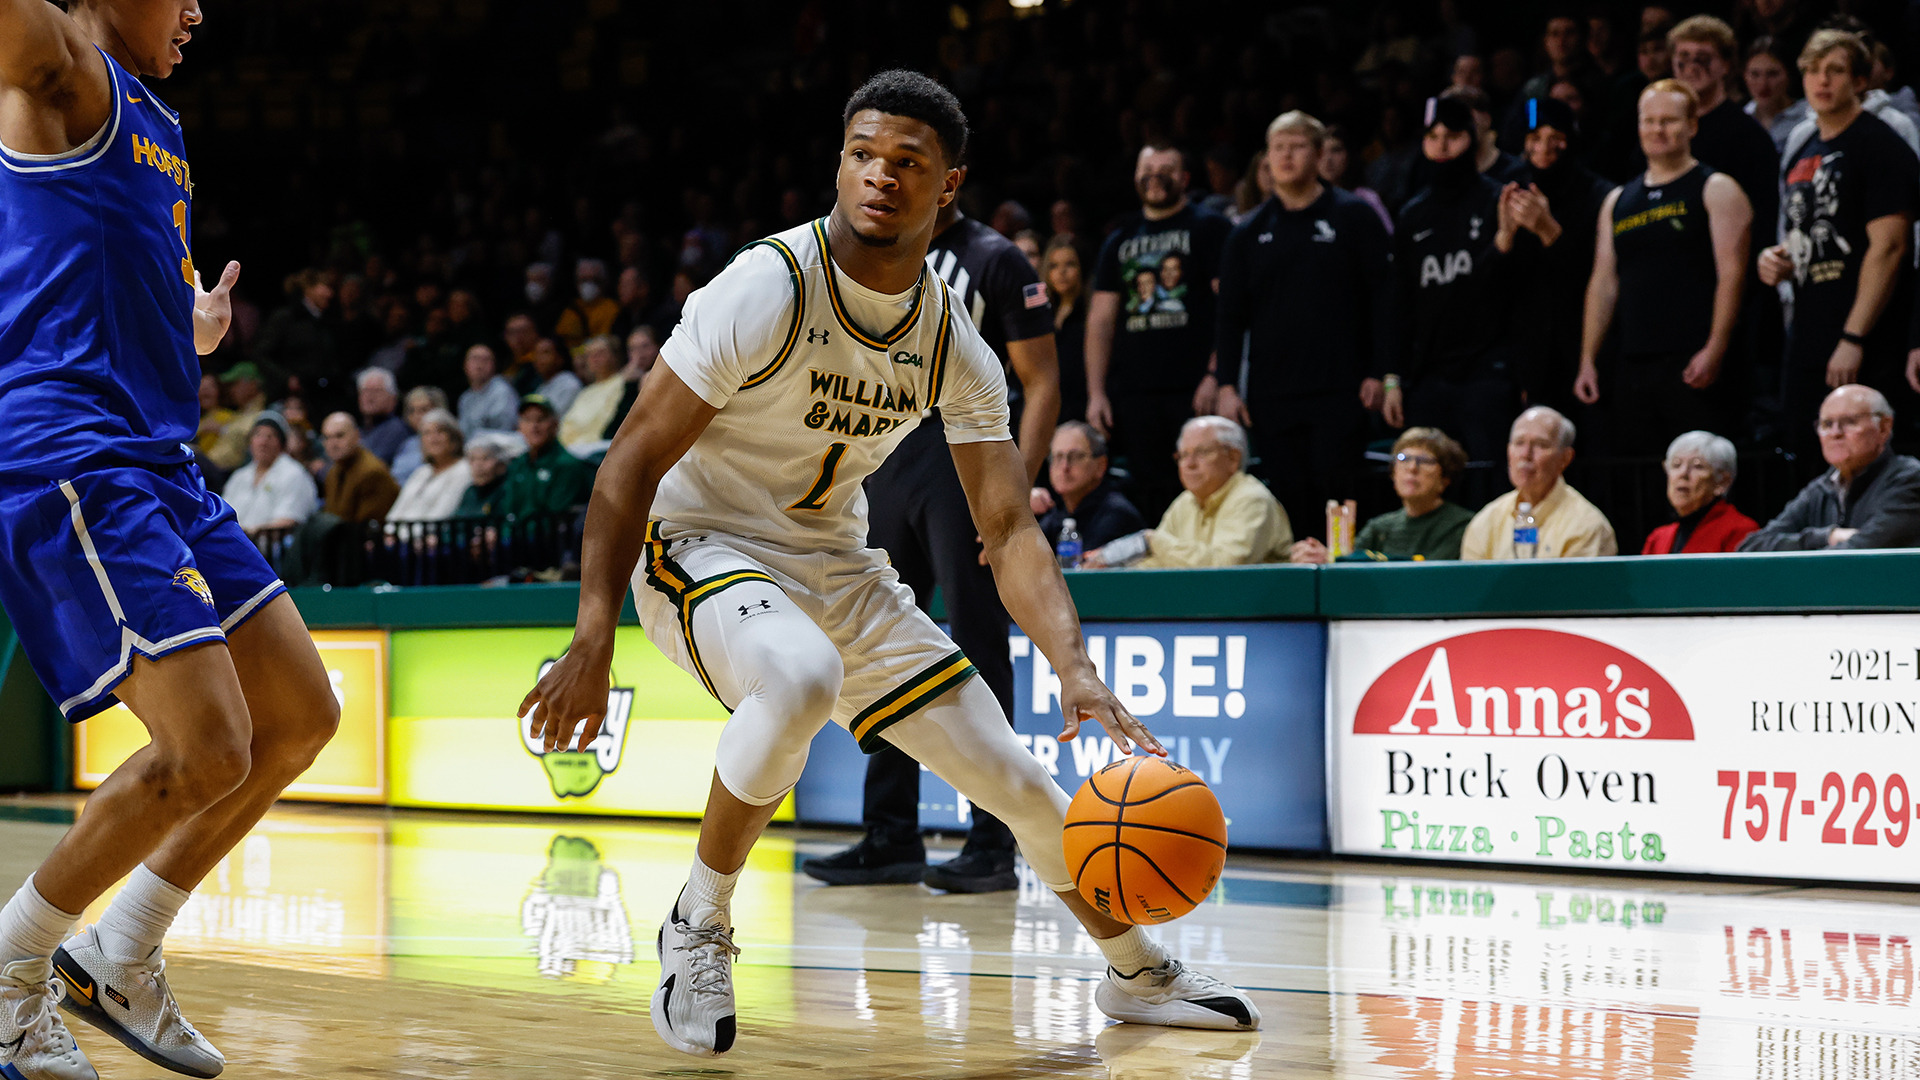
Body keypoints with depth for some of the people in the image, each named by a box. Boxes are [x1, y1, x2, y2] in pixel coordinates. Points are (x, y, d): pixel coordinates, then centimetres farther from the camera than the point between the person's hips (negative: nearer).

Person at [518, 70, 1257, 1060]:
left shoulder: (956, 343, -5)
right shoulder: (770, 288, -22)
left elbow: (1009, 530, -6)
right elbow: (633, 462, -19)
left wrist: (1076, 669, -23)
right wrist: (593, 644, -25)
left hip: (837, 567, 6)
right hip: (702, 546, -6)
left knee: (1012, 774, 5)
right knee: (801, 677, -40)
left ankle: (1139, 975, 30)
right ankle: (699, 924, -18)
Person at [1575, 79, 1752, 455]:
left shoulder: (1715, 190, 2)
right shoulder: (1618, 201, 19)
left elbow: (1732, 272, -7)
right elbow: (1603, 282, 18)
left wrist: (1714, 350, -17)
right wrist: (1588, 360, 10)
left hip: (1693, 365, -6)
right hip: (1632, 365, 6)